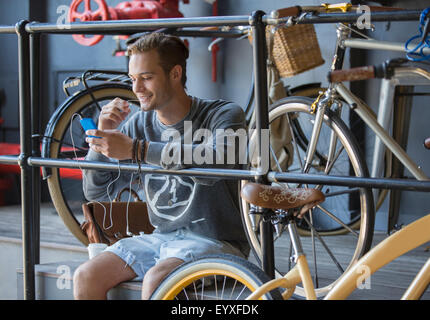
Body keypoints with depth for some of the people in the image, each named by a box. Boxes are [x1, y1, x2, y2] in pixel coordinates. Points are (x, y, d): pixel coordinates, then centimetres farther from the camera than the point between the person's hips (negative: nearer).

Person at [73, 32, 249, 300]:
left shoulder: (224, 115, -8)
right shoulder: (138, 125, 8)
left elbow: (213, 163, -32)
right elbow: (97, 192, 8)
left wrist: (135, 149, -33)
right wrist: (103, 135, -8)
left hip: (215, 241, -6)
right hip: (160, 237, 6)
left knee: (155, 280, -32)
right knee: (86, 276, -13)